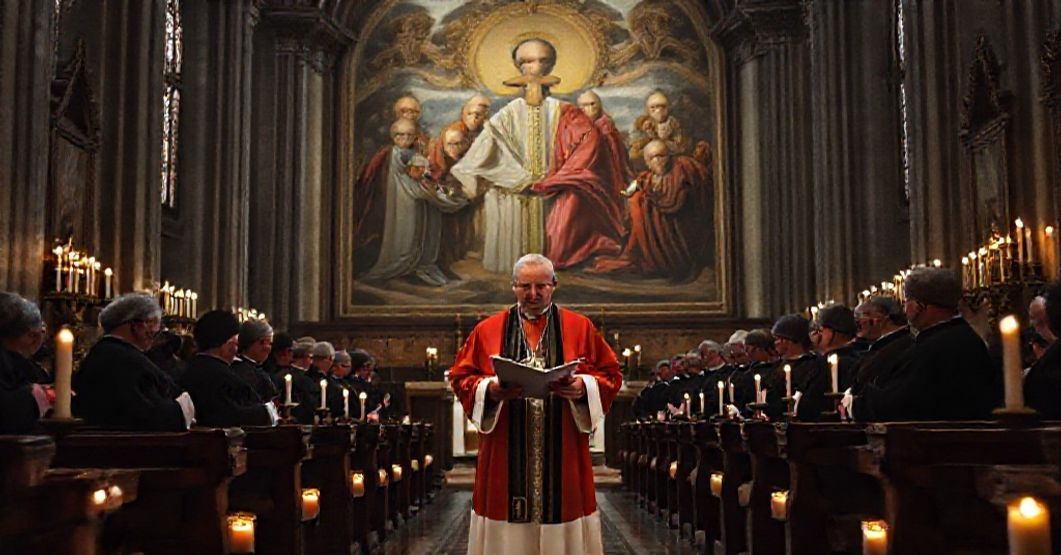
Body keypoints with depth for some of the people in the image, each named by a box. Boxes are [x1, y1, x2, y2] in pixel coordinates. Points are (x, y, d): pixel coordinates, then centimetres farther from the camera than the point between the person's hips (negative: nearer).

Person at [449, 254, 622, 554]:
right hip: (506, 456, 0)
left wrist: (584, 387, -15)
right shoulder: (487, 330, 7)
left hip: (563, 454, 0)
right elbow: (460, 378, 5)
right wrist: (489, 389, -14)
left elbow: (610, 375, 5)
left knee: (563, 526, 2)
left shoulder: (580, 328, 7)